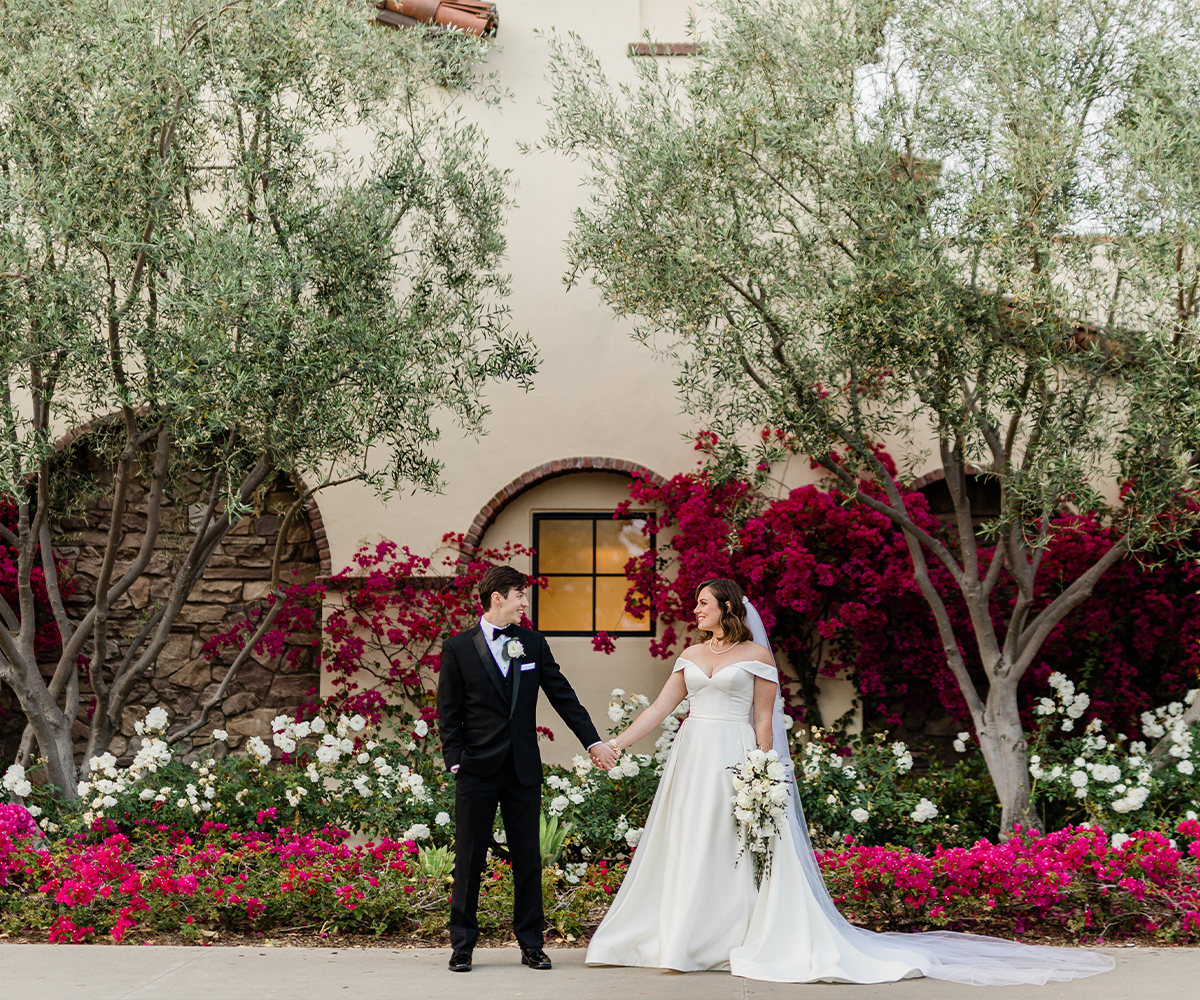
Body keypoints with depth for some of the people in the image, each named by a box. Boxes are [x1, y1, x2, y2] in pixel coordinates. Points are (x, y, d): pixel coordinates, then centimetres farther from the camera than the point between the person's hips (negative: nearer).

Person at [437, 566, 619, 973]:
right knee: (469, 859, 3)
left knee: (528, 859, 6)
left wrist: (593, 741, 4)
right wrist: (456, 762, -7)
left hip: (523, 770, 3)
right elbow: (448, 712, 1)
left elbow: (562, 695, 9)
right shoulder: (457, 647, 0)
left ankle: (531, 944, 14)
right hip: (477, 770, -3)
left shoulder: (533, 643, 8)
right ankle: (462, 944, 12)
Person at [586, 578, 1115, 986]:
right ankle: (686, 943, 13)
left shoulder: (755, 655, -2)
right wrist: (614, 743, 4)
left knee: (741, 854, -5)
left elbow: (763, 721, -5)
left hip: (736, 764, -6)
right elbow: (659, 708, 12)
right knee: (685, 851, 6)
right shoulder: (691, 654, 13)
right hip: (692, 760, 6)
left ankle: (771, 943, 2)